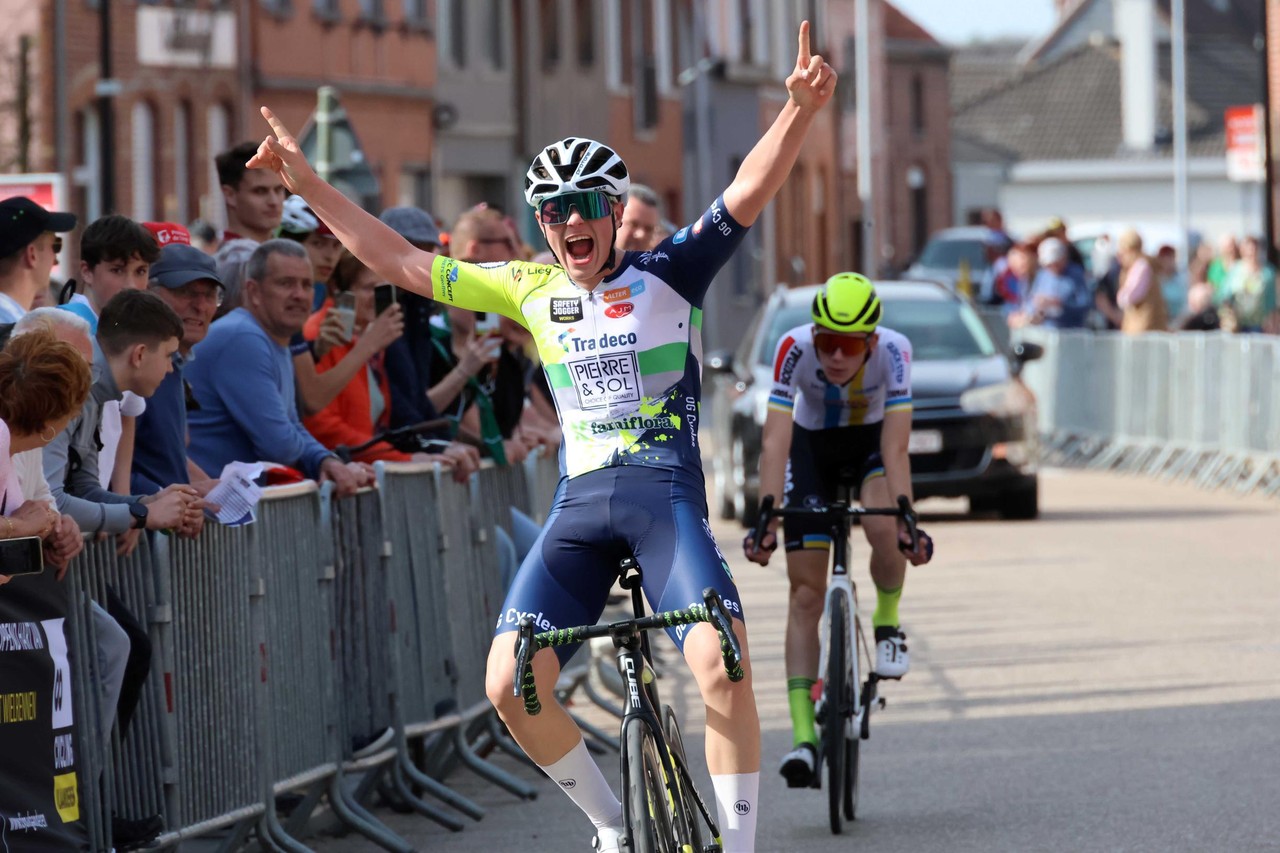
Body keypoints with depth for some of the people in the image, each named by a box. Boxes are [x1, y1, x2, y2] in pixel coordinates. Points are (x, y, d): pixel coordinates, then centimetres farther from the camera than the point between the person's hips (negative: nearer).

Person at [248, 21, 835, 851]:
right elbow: (401, 261, 14)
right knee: (511, 682, -10)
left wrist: (801, 110, -31)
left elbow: (748, 193, -13)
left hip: (664, 486, -4)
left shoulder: (669, 274, 1)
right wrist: (307, 182, 11)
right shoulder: (532, 291, 11)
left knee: (720, 665, -24)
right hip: (578, 501, 4)